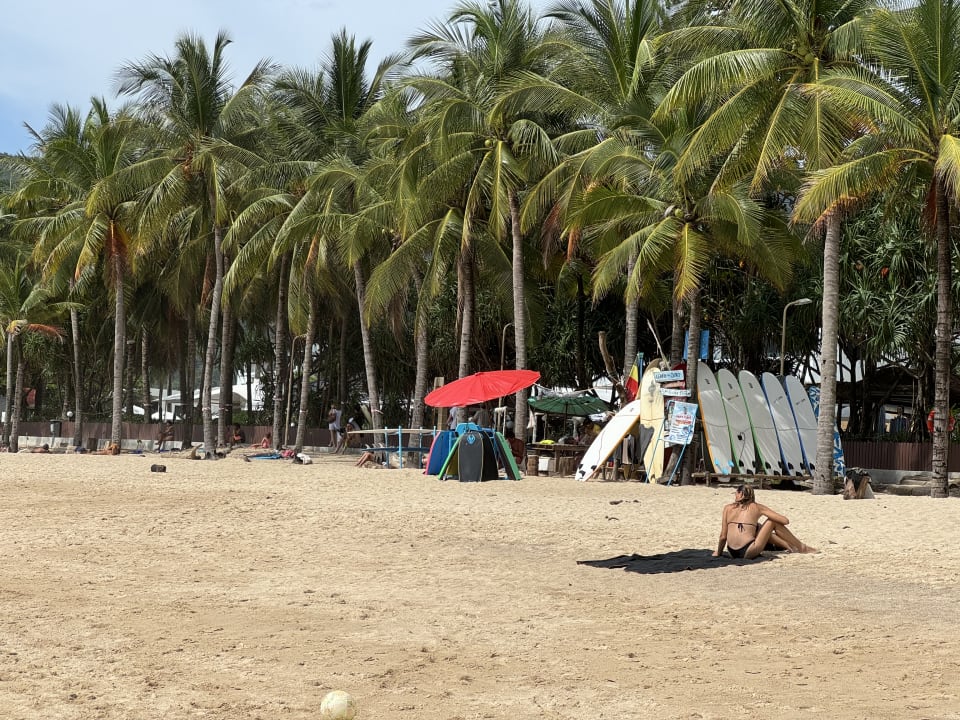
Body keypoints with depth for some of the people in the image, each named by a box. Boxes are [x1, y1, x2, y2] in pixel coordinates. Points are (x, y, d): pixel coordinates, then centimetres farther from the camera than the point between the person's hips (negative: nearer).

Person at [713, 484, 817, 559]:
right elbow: (785, 521, 8)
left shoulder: (728, 508, 11)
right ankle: (802, 548, 24)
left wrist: (718, 553, 20)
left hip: (732, 553, 3)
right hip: (748, 552, -3)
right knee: (773, 522, 17)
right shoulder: (757, 507, 8)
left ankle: (790, 546, 38)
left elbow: (723, 536, 7)